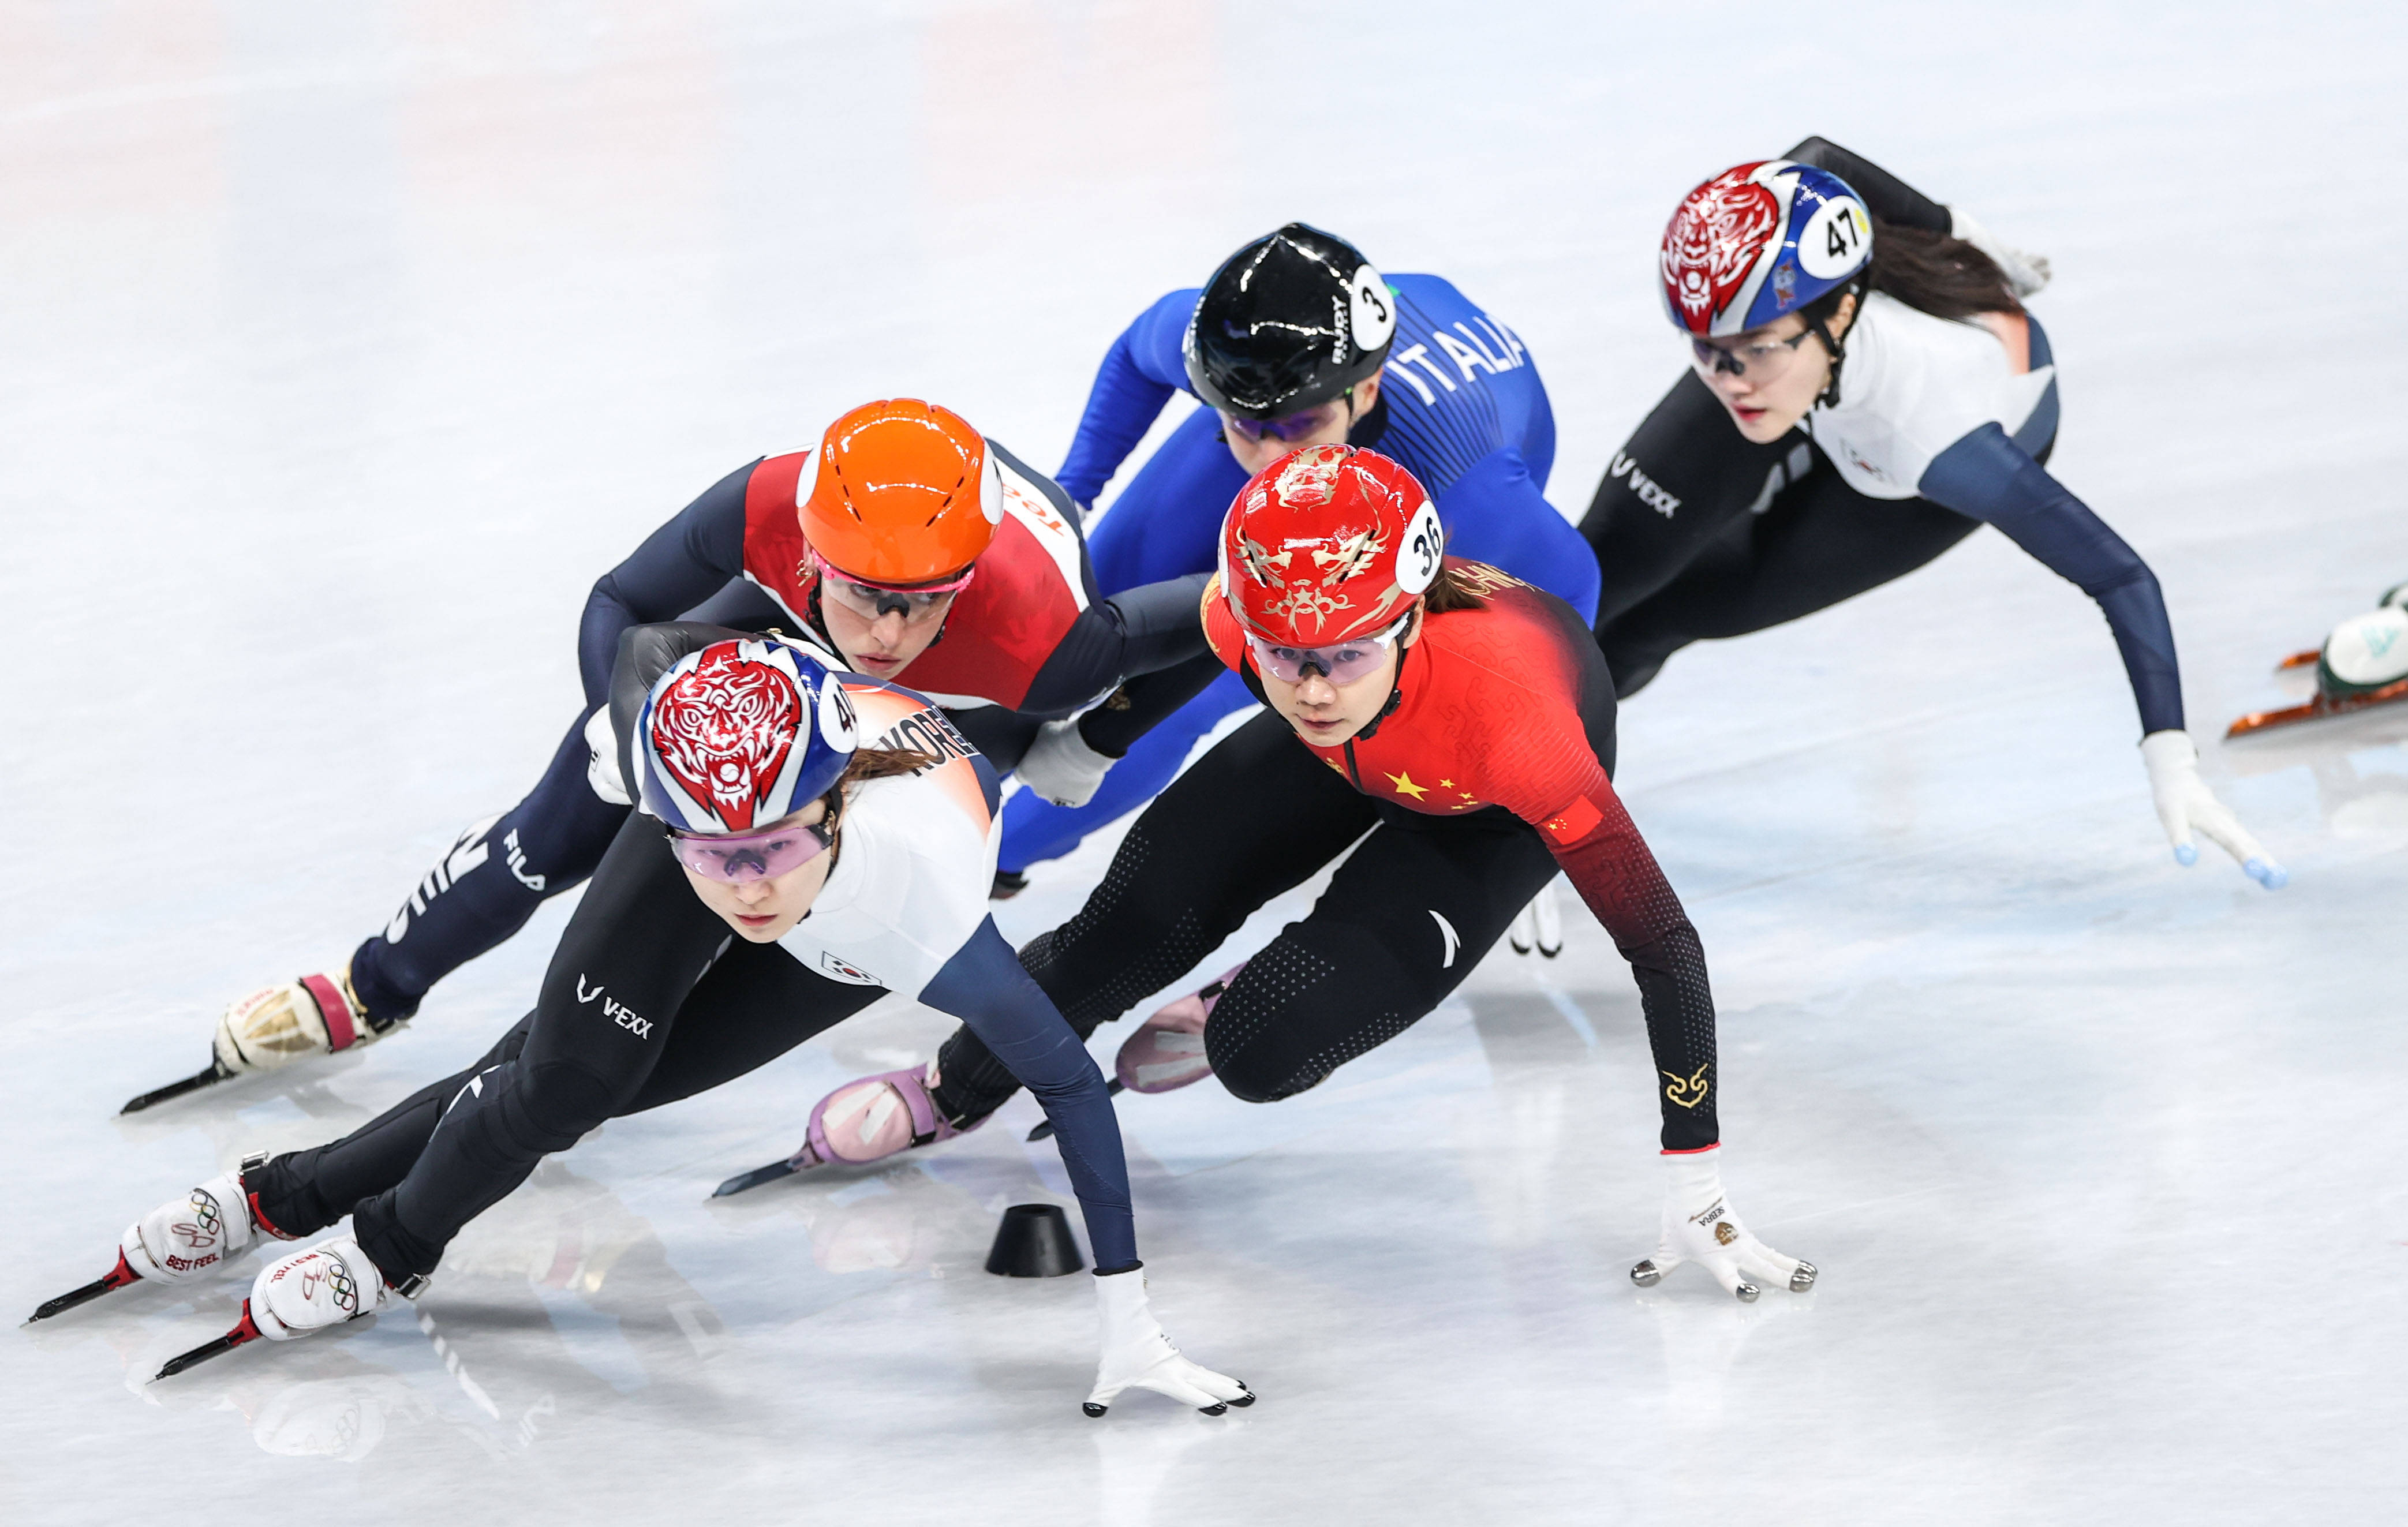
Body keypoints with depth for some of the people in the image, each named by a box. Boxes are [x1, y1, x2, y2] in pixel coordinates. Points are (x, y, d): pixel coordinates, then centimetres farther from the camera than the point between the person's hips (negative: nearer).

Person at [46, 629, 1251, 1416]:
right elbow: (646, 635, -16)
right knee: (567, 1068, -12)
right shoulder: (668, 708, -41)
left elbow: (1068, 1084, -37)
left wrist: (1126, 1317, -36)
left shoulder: (922, 902, -47)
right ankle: (390, 1243, 14)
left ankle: (302, 1197, 14)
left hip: (848, 944, -1)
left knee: (603, 1085, -7)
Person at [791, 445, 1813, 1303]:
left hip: (1488, 812, -3)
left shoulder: (1507, 717, -47)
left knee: (1261, 1054, -16)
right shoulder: (1240, 621, -36)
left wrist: (1695, 1193, -41)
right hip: (1350, 758, 3)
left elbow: (1662, 946, -41)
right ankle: (954, 1091, 20)